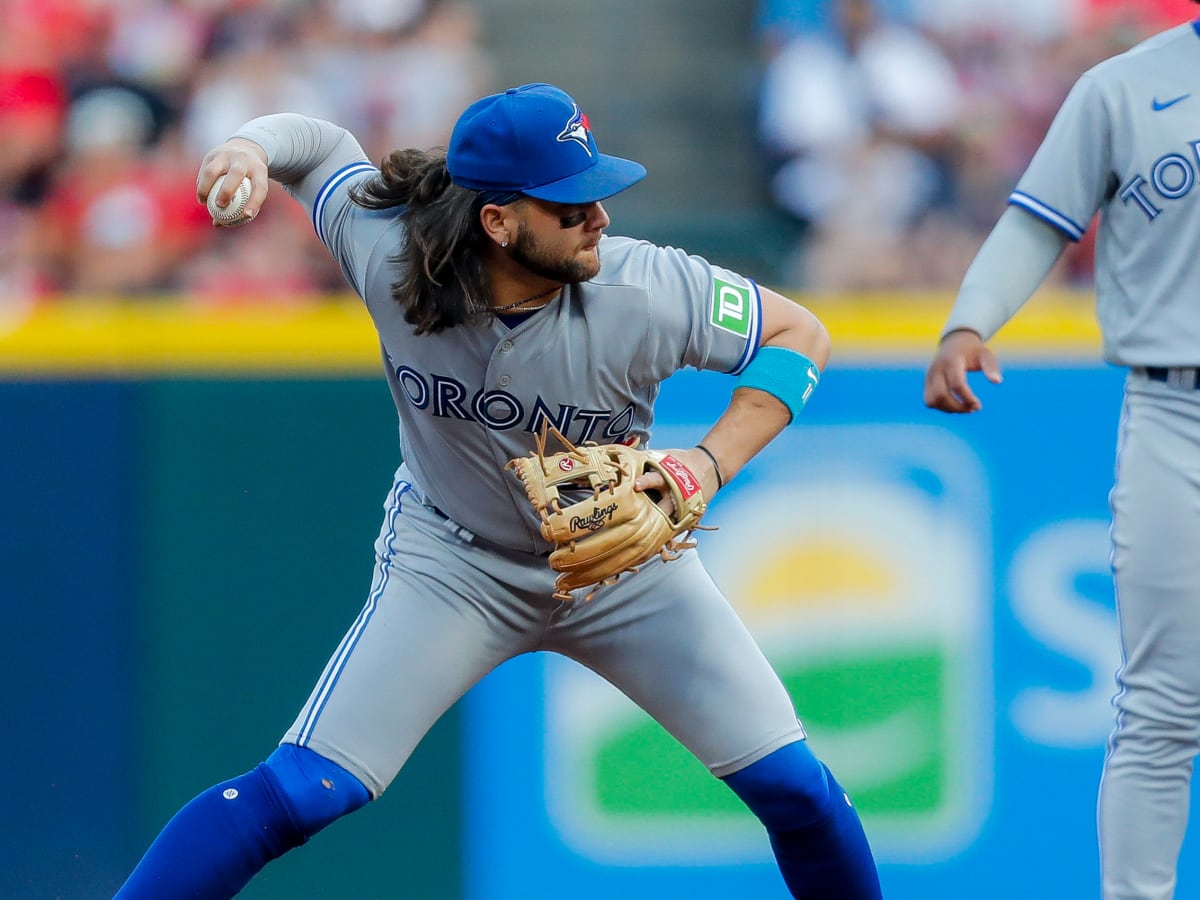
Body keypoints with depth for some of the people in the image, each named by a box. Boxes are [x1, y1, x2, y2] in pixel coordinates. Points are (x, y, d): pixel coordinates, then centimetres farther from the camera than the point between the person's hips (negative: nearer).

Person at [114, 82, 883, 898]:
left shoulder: (642, 293, -29)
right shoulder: (386, 250, -25)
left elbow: (801, 335, -15)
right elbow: (320, 141, -5)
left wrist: (710, 463, -28)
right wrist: (250, 149, -28)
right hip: (455, 564, -1)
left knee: (793, 787, -4)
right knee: (299, 793, -16)